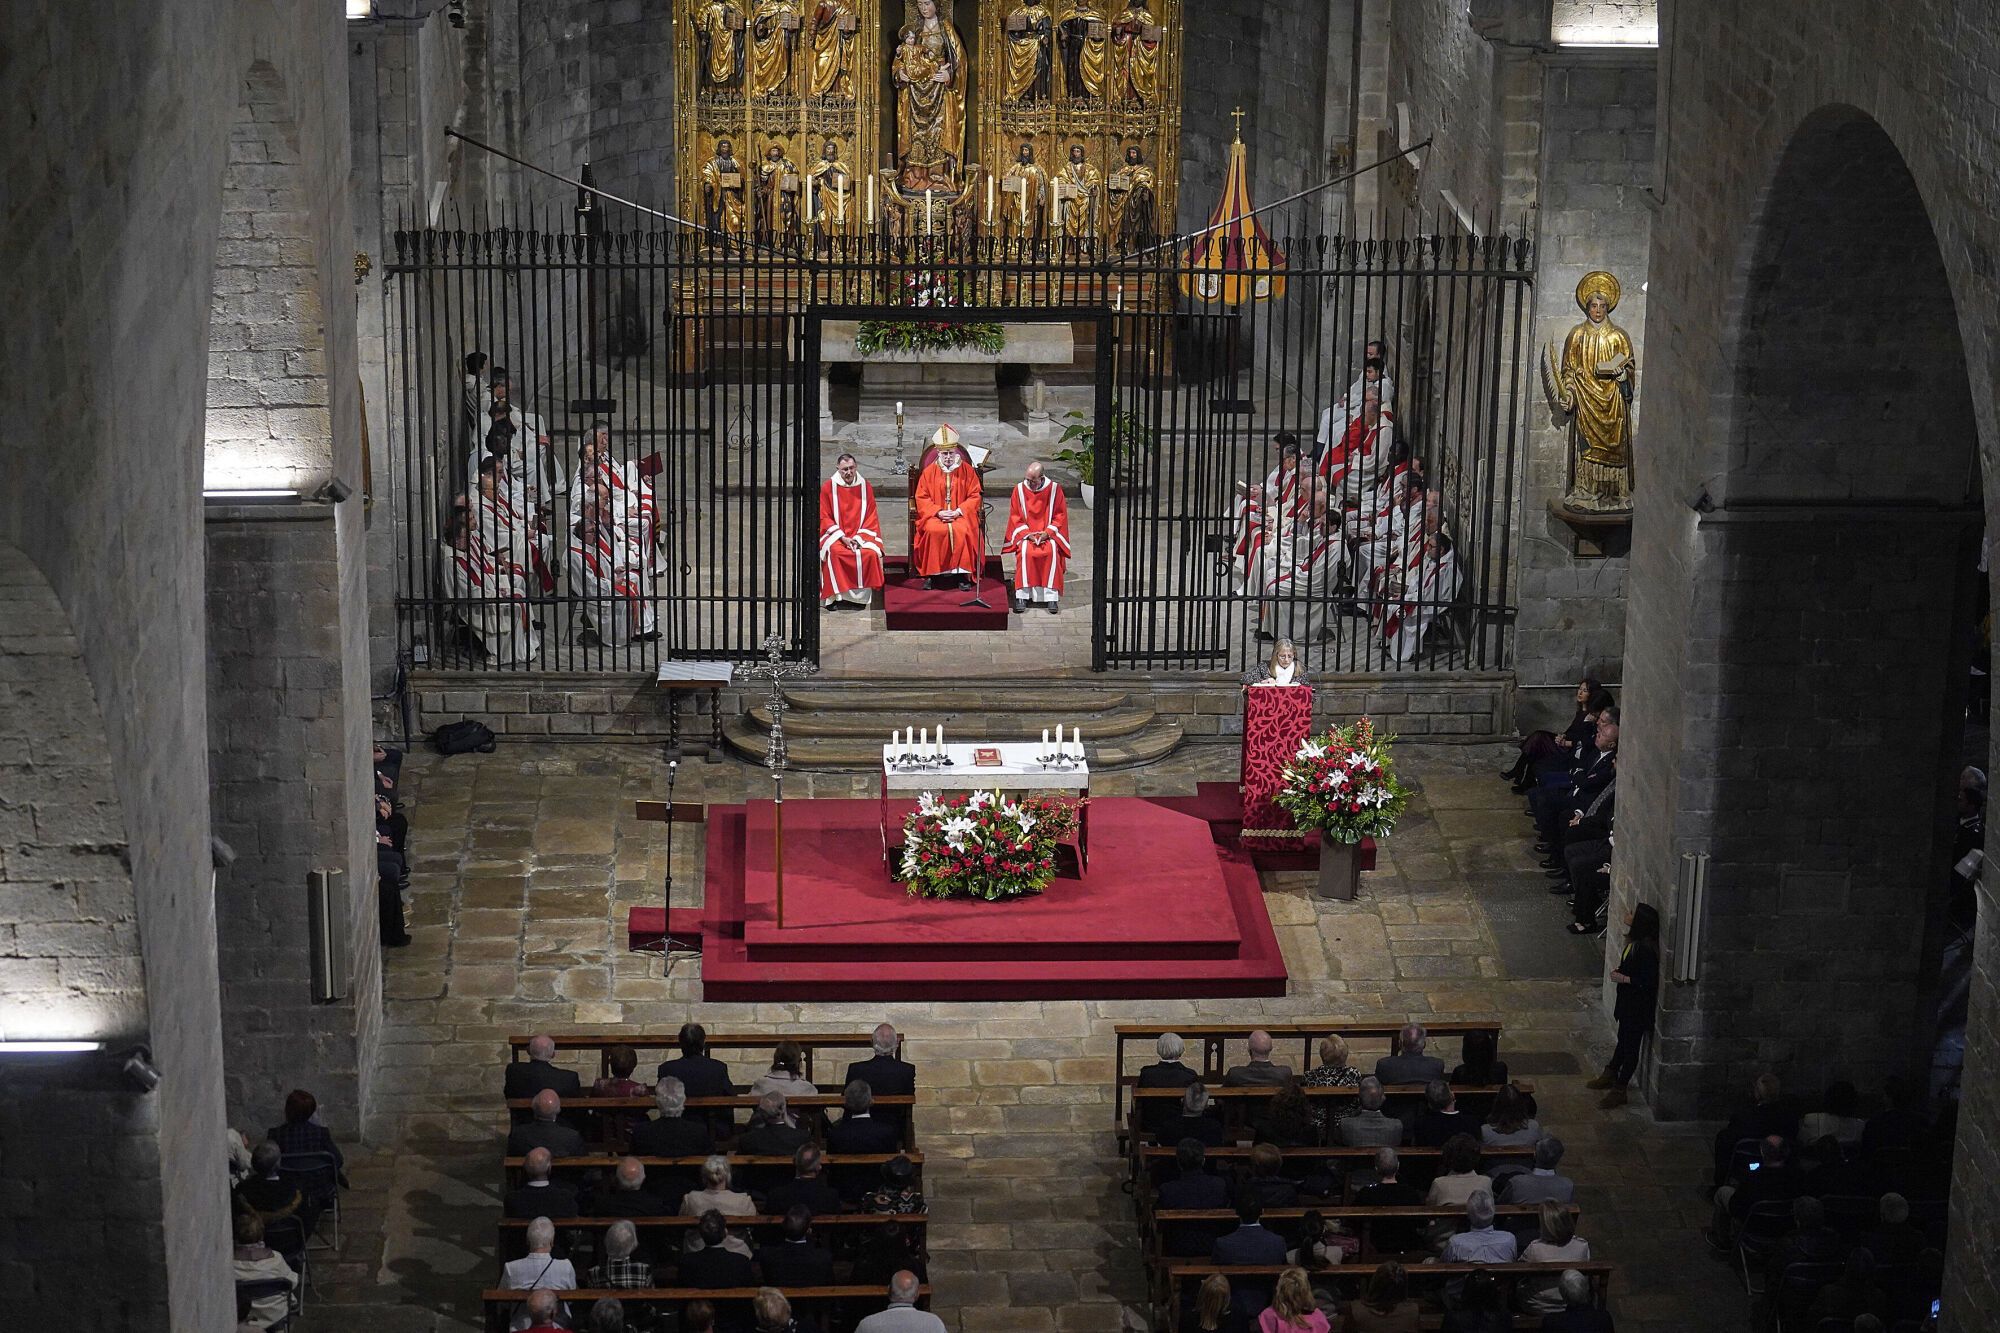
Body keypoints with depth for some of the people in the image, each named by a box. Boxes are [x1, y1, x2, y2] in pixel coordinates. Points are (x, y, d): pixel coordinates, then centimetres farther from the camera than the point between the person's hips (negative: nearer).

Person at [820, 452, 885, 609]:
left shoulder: (865, 487, 7)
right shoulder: (828, 487, 2)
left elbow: (871, 518, 7)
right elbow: (824, 517, 0)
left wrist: (859, 537, -10)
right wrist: (842, 537, -13)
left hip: (861, 535, 2)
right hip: (835, 535, -1)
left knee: (870, 553, -30)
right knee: (834, 552, -35)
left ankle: (862, 595, -17)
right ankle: (837, 596, -24)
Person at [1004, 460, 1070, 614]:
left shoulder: (1054, 489, -3)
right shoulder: (1019, 490, -1)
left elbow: (1060, 516, 0)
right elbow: (1015, 517, 3)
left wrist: (1048, 532, -14)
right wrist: (1027, 533, -13)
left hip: (1048, 533, 0)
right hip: (1025, 532, 0)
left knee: (1052, 552, -33)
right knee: (1025, 551, -32)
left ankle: (1051, 596, -30)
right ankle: (1022, 595, -31)